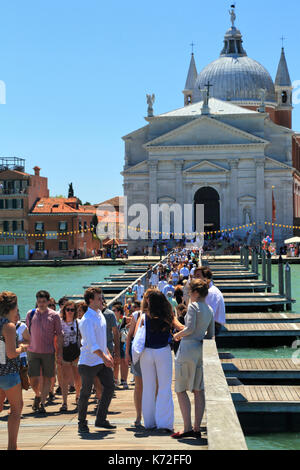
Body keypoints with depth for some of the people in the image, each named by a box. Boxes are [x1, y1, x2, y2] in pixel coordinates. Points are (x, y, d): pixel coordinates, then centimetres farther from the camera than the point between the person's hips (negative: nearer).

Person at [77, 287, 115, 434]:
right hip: (89, 361, -8)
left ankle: (101, 419, 16)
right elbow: (91, 343, -28)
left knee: (109, 386, 6)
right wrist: (104, 357, -36)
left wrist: (108, 353, 22)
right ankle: (82, 423, 13)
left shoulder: (100, 314, 10)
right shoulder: (87, 320, -18)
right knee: (85, 392, 1)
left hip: (102, 360, 8)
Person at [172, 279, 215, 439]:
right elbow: (211, 334, 15)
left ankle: (187, 428, -6)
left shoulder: (193, 306, -10)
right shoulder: (210, 310, 12)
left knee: (181, 390, -2)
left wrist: (178, 334, -3)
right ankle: (197, 428, 9)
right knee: (198, 391, 8)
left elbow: (190, 328, -20)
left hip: (188, 348, -8)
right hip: (200, 350, 8)